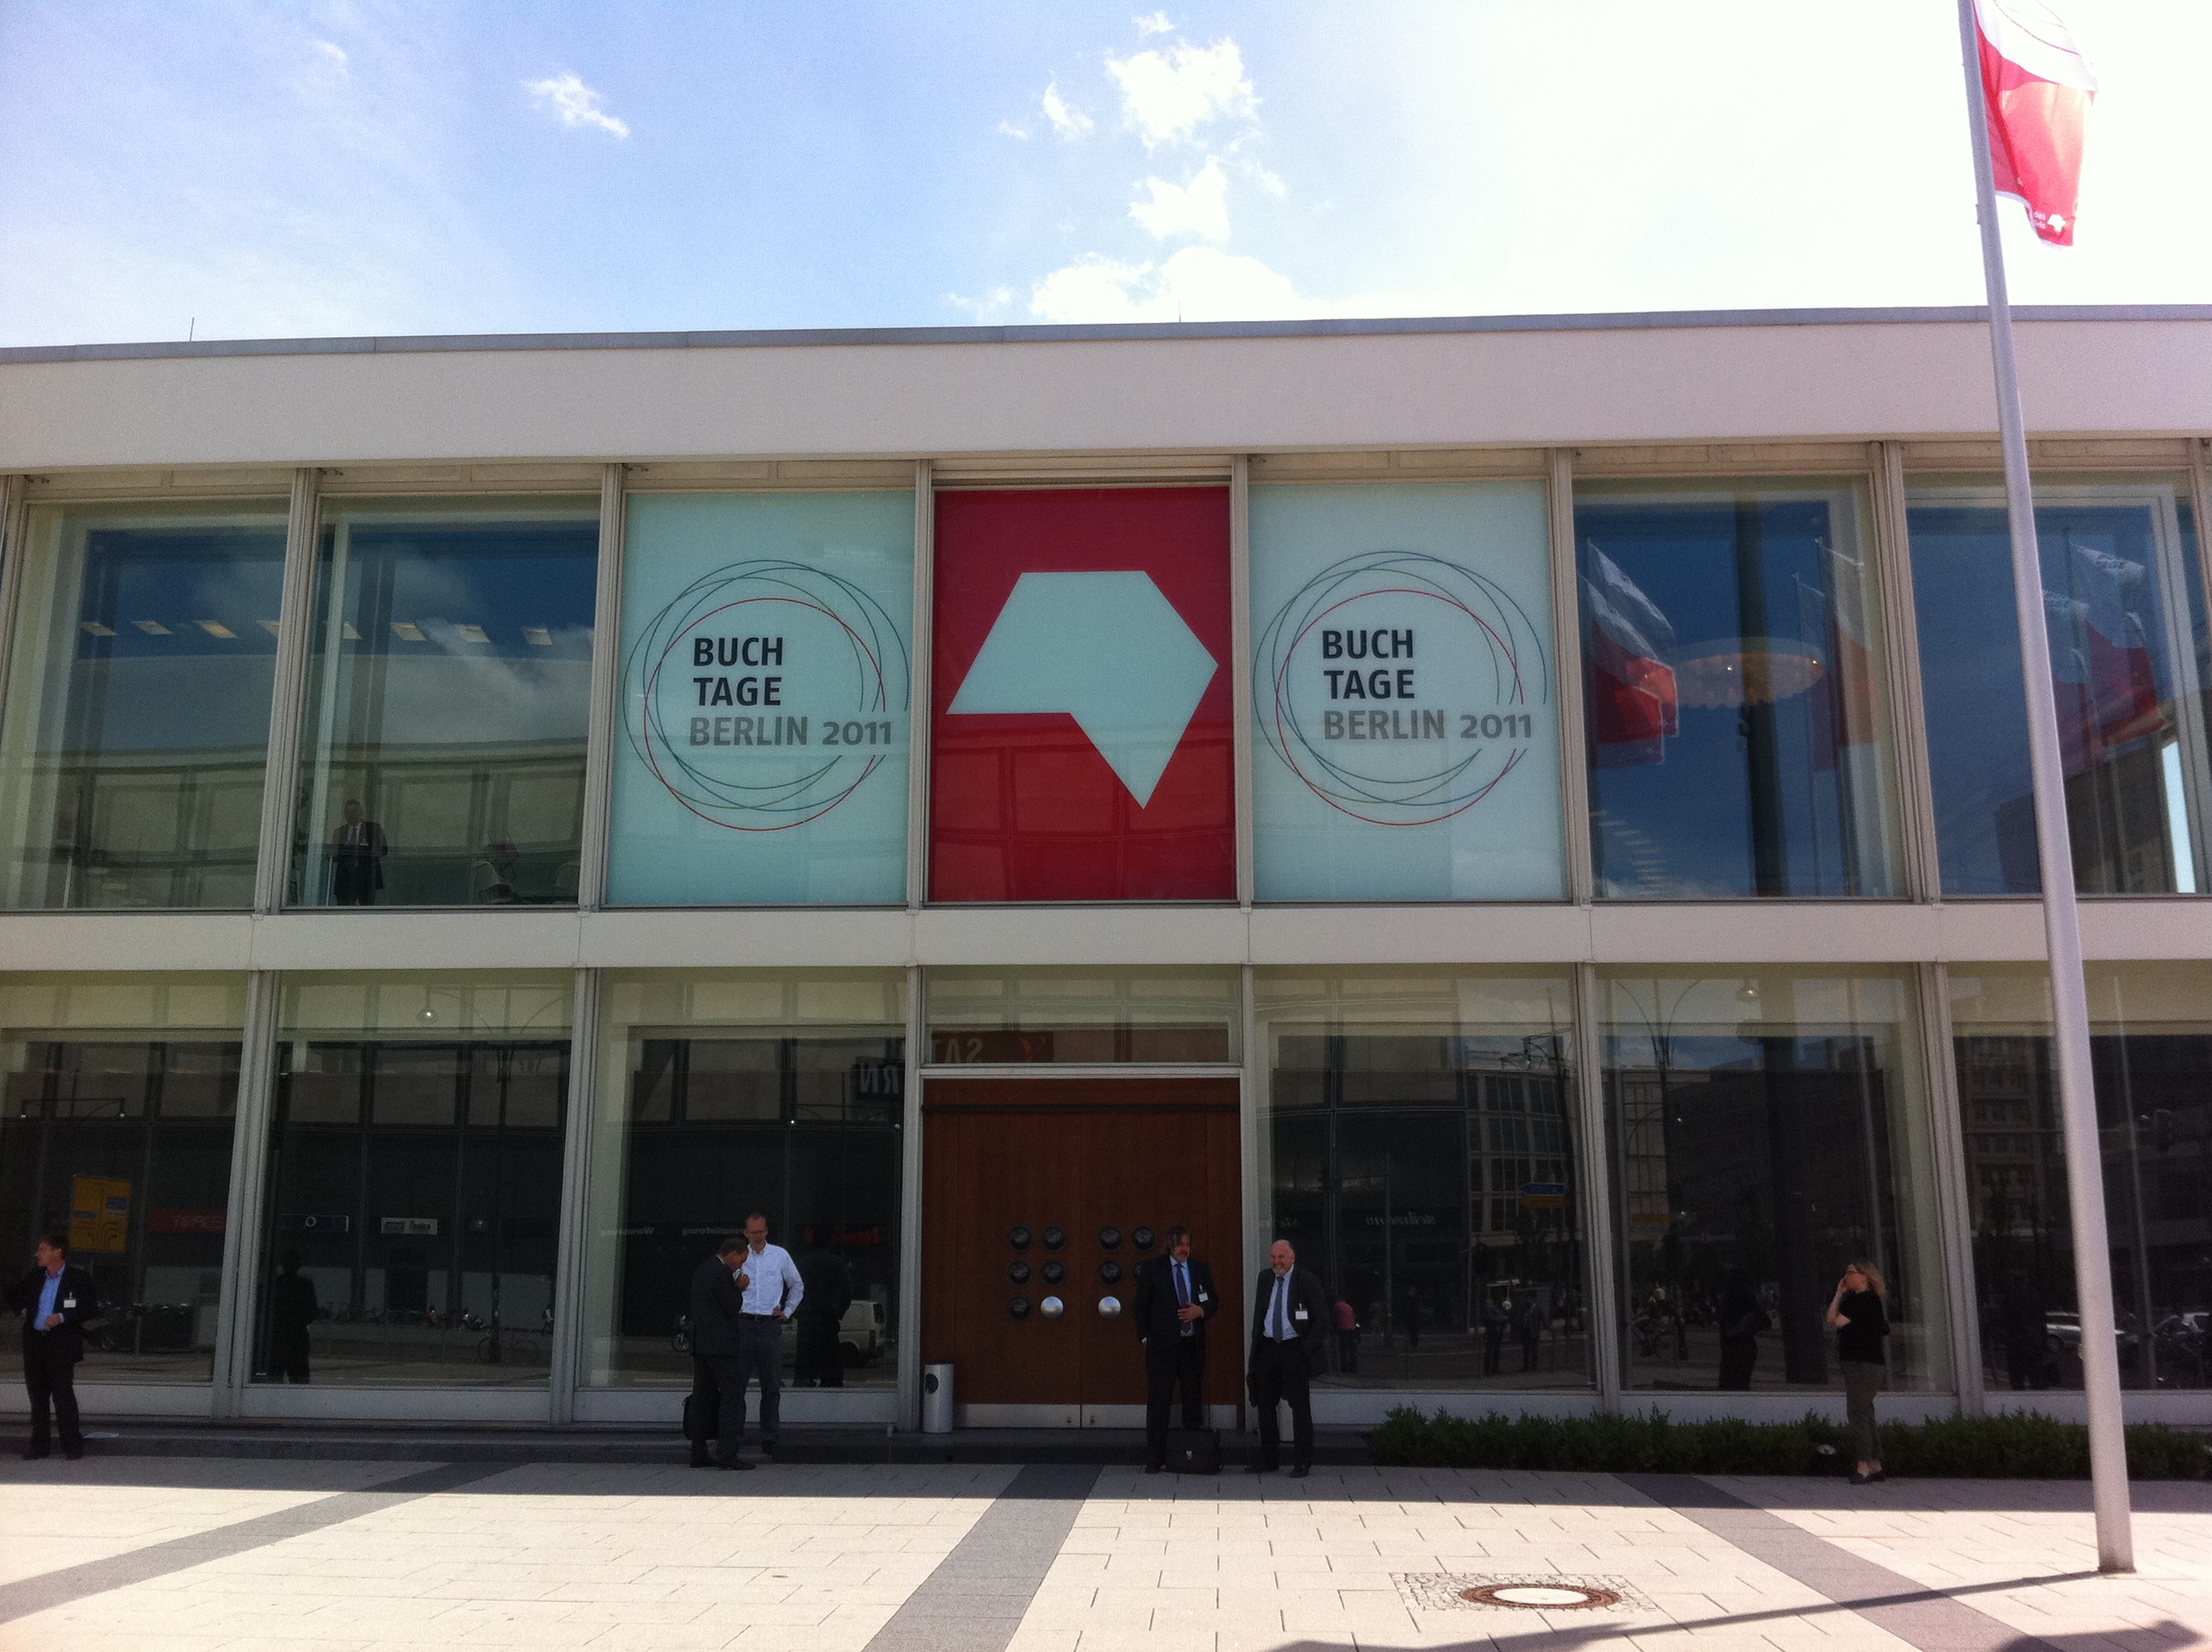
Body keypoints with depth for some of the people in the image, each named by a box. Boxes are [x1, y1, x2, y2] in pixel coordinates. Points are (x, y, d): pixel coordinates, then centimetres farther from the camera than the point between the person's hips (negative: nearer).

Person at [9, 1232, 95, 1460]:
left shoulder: (79, 1278, -5)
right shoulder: (34, 1277, 10)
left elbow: (90, 1307, -9)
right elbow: (13, 1296, 27)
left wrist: (63, 1317, -17)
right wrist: (24, 1311, 11)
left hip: (61, 1345, -5)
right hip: (34, 1344, 5)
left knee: (63, 1394, -7)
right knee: (37, 1396, 9)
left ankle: (72, 1444, -1)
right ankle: (39, 1444, 17)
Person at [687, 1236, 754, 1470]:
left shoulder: (700, 1271, 17)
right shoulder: (722, 1272, -12)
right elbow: (733, 1306, -13)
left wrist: (736, 1287, 15)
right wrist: (739, 1289, 3)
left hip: (699, 1343, 9)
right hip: (720, 1345, -9)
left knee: (702, 1398, 11)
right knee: (732, 1395, -7)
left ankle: (698, 1454, 13)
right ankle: (727, 1453, -12)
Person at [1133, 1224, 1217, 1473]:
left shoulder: (1201, 1270, 11)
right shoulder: (1151, 1269, 1)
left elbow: (1214, 1302, 15)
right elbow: (1141, 1305, 2)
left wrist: (1201, 1310, -7)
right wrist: (1145, 1337, -5)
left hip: (1193, 1345, 3)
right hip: (1162, 1345, -3)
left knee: (1194, 1401, 6)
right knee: (1158, 1402, -2)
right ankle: (1154, 1459, 2)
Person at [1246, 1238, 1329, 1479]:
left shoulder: (1308, 1281, -7)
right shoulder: (1265, 1278, 9)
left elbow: (1322, 1319, -4)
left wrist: (1307, 1349, -10)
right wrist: (1255, 1348, 12)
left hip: (1295, 1349, -5)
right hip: (1268, 1348, 5)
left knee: (1300, 1407, 0)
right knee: (1265, 1405, 9)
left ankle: (1302, 1463, 8)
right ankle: (1269, 1459, 20)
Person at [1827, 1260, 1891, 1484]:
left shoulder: (1866, 1299, -13)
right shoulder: (1855, 1298, 17)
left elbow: (1839, 1321, -16)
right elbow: (1831, 1318, 11)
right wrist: (1840, 1293, 8)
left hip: (1864, 1364, -10)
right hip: (1854, 1363, 10)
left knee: (1858, 1412, -14)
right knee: (1864, 1414, 13)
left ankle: (1864, 1465, -15)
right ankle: (1875, 1465, 18)